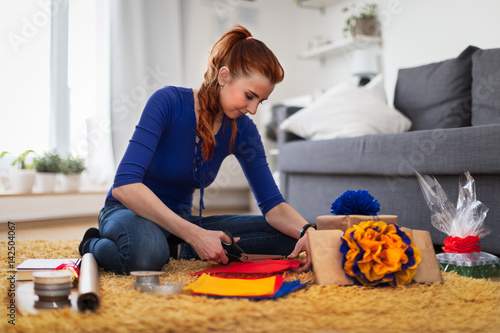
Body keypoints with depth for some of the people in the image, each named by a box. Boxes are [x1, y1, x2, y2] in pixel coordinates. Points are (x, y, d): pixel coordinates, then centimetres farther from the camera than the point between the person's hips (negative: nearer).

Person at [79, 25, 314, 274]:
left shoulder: (242, 131, -5)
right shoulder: (168, 102, -21)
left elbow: (272, 204, -6)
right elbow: (124, 185, -31)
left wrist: (307, 233, -29)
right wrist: (192, 234, -38)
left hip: (180, 219, 5)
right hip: (129, 211, -5)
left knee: (287, 238, -13)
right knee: (147, 253, -44)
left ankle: (175, 249, -13)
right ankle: (93, 246, -10)